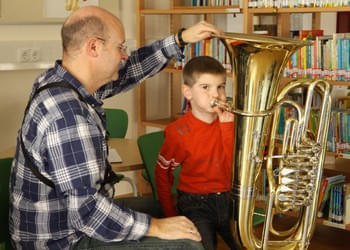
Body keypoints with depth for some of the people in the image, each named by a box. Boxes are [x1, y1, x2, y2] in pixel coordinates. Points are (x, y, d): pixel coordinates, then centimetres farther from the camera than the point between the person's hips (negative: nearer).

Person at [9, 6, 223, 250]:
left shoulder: (61, 81, 0)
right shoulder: (67, 112, -31)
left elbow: (129, 70, 14)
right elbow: (86, 210, -33)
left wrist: (181, 39, 10)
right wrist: (156, 227, -23)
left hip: (65, 221, 10)